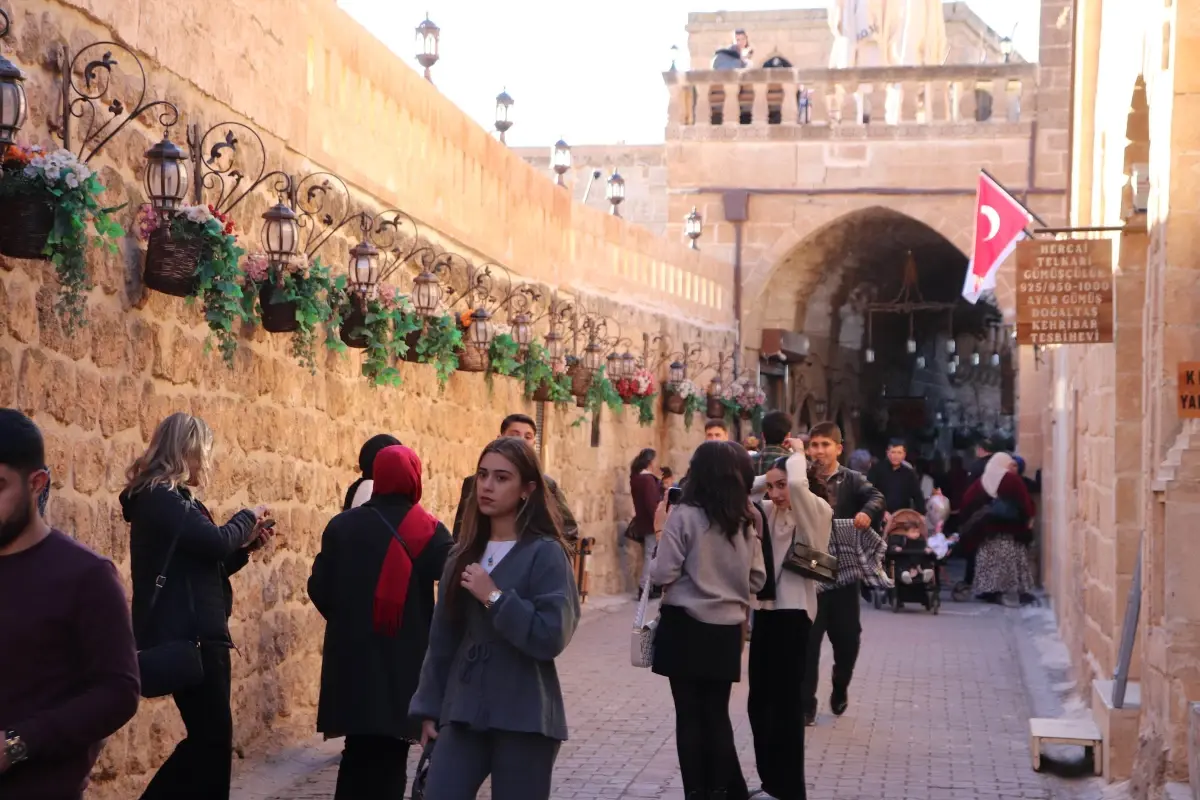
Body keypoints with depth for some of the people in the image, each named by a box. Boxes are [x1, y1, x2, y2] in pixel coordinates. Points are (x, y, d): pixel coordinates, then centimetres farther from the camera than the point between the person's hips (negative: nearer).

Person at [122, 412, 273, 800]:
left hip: (196, 634, 10)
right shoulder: (160, 498, -14)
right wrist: (249, 518, -6)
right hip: (185, 636, -10)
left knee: (209, 738, 12)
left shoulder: (170, 499, 18)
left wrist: (245, 545, 9)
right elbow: (215, 542, -24)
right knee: (212, 738, -6)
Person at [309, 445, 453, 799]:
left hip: (352, 657, 2)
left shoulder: (342, 525, 2)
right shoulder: (429, 531, -5)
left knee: (359, 751, 15)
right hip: (404, 659, -2)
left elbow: (319, 587, 0)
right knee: (389, 756, 5)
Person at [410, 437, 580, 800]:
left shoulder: (545, 553, -7)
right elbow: (442, 637, 12)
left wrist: (494, 597, -18)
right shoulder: (464, 553, 10)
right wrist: (429, 707, 11)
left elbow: (551, 637, -18)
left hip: (524, 721, -5)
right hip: (463, 714, 5)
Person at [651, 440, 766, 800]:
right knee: (718, 715, 14)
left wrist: (654, 567, 7)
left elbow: (664, 574, -14)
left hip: (686, 627, -4)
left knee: (690, 715, 5)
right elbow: (757, 579, 8)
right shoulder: (746, 520, 2)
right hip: (727, 630, 4)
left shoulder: (684, 515, -13)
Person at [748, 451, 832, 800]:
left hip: (793, 612, -8)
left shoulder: (818, 510, -9)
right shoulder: (770, 511, 11)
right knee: (760, 702, 12)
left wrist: (797, 456, -11)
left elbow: (798, 485, -29)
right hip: (766, 609, 8)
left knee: (786, 701, -1)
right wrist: (764, 477, 3)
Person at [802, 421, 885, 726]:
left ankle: (840, 687, 38)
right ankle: (806, 705, 8)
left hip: (845, 570, 1)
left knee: (848, 637, 9)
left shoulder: (853, 480, 3)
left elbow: (875, 497, -15)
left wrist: (868, 512, -36)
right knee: (808, 640, -1)